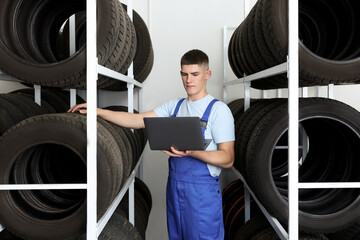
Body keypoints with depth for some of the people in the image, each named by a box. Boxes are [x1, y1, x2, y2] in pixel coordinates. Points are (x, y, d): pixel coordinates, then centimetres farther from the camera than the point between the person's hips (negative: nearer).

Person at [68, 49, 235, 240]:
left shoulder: (218, 109, -8)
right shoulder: (174, 106, 10)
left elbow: (227, 159, -13)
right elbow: (137, 120, 6)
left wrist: (191, 152, -29)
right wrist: (97, 111, -2)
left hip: (202, 190, -5)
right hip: (174, 187, 6)